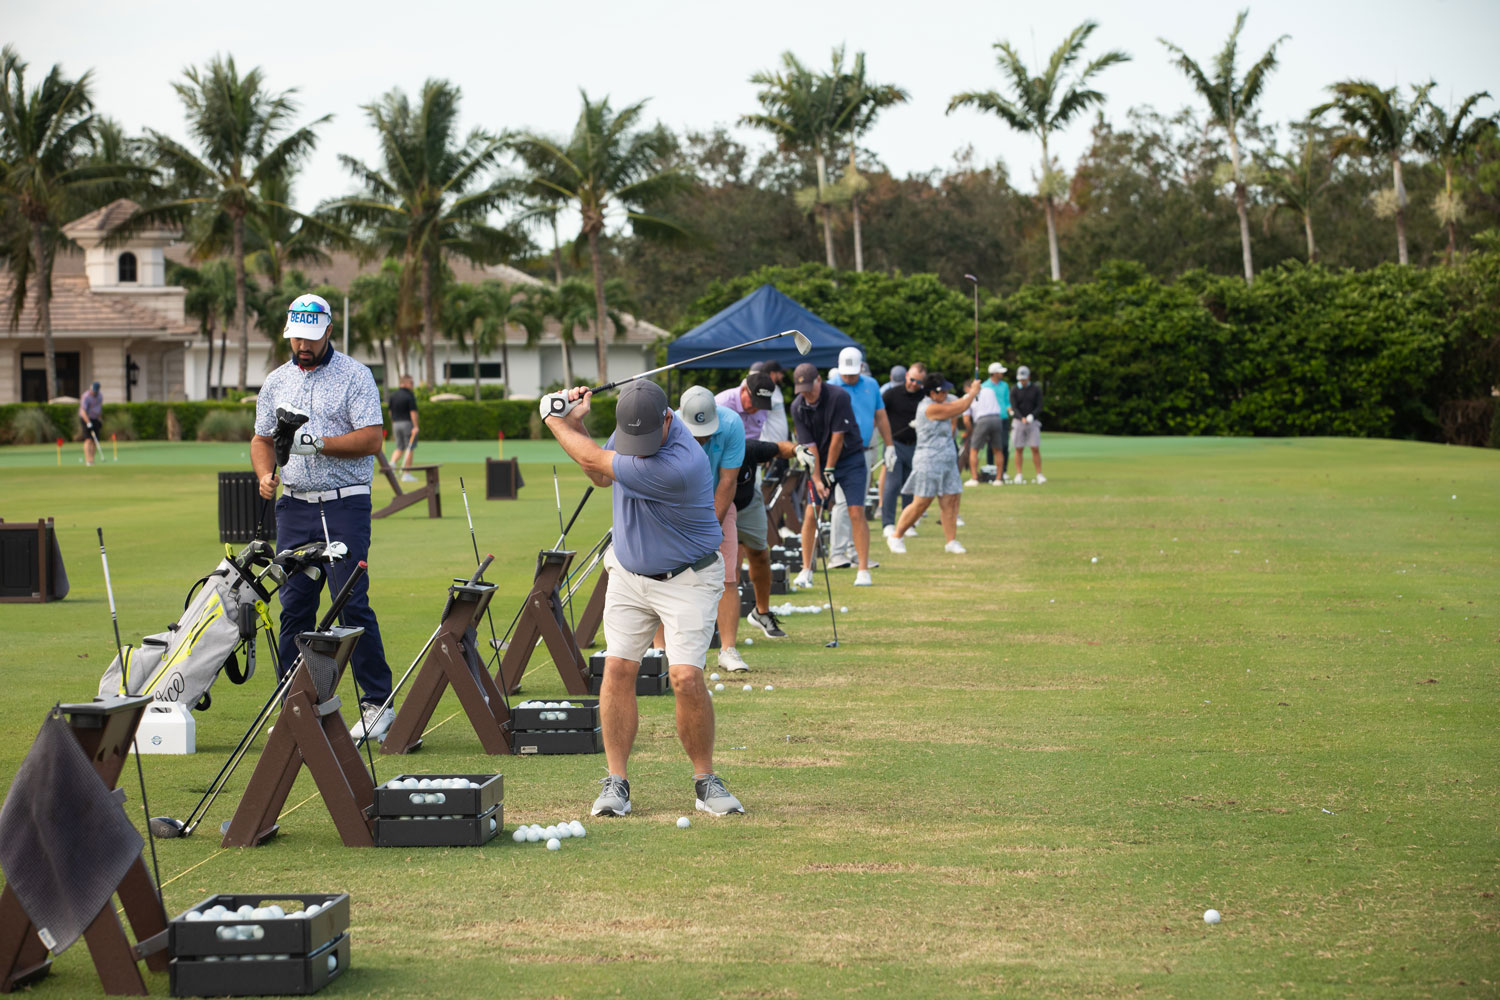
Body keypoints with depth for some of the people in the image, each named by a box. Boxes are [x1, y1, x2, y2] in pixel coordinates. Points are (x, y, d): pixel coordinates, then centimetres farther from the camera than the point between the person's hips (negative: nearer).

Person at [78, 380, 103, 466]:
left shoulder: (100, 395, 4)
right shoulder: (86, 397, -19)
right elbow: (83, 411, -25)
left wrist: (100, 420, 20)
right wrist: (88, 423, -33)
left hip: (95, 419, 7)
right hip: (86, 419, -7)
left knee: (95, 441, 1)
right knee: (88, 439, -17)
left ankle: (91, 459, 5)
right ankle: (87, 460, -22)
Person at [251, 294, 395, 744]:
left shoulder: (355, 376, -1)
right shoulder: (276, 382, 15)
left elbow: (371, 439, -9)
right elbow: (262, 438, 20)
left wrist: (322, 444, -20)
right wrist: (266, 474, 0)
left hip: (345, 505, -5)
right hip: (294, 507, 5)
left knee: (352, 603, -10)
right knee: (294, 606, 3)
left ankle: (377, 703, -4)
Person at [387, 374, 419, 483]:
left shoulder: (393, 395, 8)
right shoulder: (410, 395, -12)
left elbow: (390, 411, 13)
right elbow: (413, 412, -17)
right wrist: (416, 426, -17)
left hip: (396, 424, 6)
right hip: (407, 423, -6)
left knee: (399, 447, 16)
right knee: (410, 448, 2)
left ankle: (392, 462, -12)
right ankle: (406, 473, 2)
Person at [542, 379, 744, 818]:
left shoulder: (681, 464, -34)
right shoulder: (633, 426, -8)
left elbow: (595, 460, -26)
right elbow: (601, 476, 11)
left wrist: (555, 421, -9)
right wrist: (576, 422, -5)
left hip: (686, 580, -6)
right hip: (628, 572, 6)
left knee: (686, 677, -15)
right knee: (617, 670, -5)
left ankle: (705, 781, 3)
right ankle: (616, 782, 2)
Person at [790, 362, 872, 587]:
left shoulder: (838, 396, -20)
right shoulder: (798, 407, -9)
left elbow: (837, 438, -17)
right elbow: (809, 446, -9)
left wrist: (829, 471, -13)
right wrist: (817, 479, -14)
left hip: (850, 458, -3)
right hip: (820, 462, 3)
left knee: (856, 513, -10)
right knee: (810, 514, -4)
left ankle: (863, 571, -7)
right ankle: (806, 570, 6)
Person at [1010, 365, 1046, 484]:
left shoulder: (1036, 390, 5)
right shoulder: (1014, 391, 3)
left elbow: (1039, 407, -1)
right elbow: (1014, 408, -7)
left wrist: (1031, 416, -20)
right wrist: (1022, 418, -25)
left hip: (1033, 422, 0)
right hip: (1018, 422, 0)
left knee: (1035, 448, -6)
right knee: (1018, 449, -1)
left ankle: (1039, 474, -3)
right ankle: (1018, 475, 3)